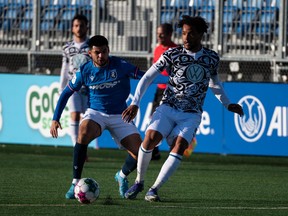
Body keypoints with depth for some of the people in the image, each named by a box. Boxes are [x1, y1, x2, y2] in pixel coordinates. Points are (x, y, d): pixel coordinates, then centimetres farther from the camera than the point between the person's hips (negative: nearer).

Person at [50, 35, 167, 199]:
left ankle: (122, 176, 23)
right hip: (95, 113, -1)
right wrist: (55, 119, -4)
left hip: (119, 116, 1)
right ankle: (76, 183, -23)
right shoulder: (85, 71, -7)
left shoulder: (120, 66, -11)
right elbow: (66, 93, 3)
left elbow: (143, 76, -13)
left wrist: (170, 80, -27)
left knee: (140, 153, -13)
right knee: (83, 134, -35)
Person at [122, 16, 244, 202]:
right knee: (150, 139, -23)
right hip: (168, 108, -1)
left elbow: (214, 82, 26)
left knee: (179, 146, -24)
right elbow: (148, 77, -1)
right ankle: (139, 182, -2)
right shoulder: (173, 54, -3)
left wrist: (228, 104, 26)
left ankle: (154, 189, -19)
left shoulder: (212, 58, 5)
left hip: (191, 115, 1)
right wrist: (135, 104, -8)